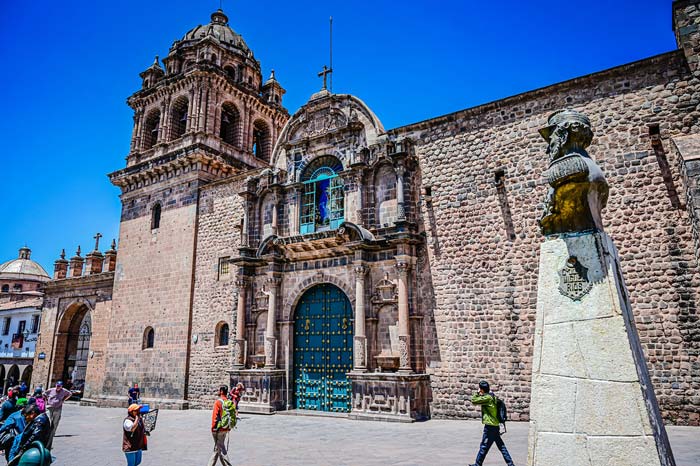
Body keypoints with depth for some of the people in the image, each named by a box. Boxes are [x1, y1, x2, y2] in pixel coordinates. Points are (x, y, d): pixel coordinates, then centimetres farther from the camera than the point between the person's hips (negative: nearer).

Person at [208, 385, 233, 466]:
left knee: (221, 449, 1)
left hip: (218, 429, -8)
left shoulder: (218, 401, -16)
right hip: (225, 428, 8)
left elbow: (215, 415, -17)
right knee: (217, 448, 18)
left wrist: (213, 428, -11)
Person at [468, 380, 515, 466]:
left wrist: (477, 393, -4)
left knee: (484, 446, 1)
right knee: (501, 446, 14)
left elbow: (474, 400, -17)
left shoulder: (487, 397, -17)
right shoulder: (491, 396, 11)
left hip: (490, 426, -9)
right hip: (495, 426, 9)